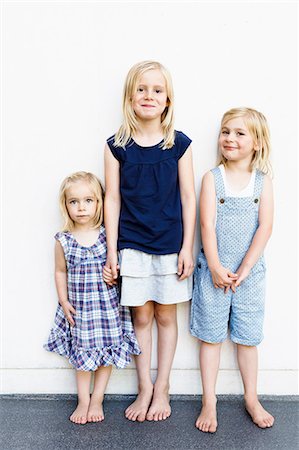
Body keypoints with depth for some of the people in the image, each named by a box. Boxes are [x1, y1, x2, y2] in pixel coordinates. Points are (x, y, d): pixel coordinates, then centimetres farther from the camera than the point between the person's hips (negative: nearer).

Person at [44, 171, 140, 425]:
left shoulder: (108, 235, -8)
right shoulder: (63, 241, -5)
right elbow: (60, 272, 5)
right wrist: (64, 302, 1)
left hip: (107, 304, 0)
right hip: (78, 307, 1)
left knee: (106, 351, 8)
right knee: (82, 354, 12)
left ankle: (97, 400, 26)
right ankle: (83, 401, 29)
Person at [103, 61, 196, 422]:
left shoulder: (179, 144, -2)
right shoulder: (117, 146, -1)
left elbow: (187, 197, -1)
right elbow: (112, 198, -1)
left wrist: (187, 247, -4)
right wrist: (112, 250, -3)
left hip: (171, 245, 0)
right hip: (132, 246, 0)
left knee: (166, 316, 11)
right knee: (141, 316, 9)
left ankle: (162, 388, 28)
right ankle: (144, 389, 26)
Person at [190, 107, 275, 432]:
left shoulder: (263, 180, 0)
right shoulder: (212, 178, -3)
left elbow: (264, 227, -6)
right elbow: (207, 225, -9)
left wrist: (244, 269, -12)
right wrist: (216, 268, -15)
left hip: (249, 272, 1)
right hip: (213, 270, -1)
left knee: (248, 336, 12)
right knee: (211, 335, 8)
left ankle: (251, 399, 29)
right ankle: (209, 402, 20)